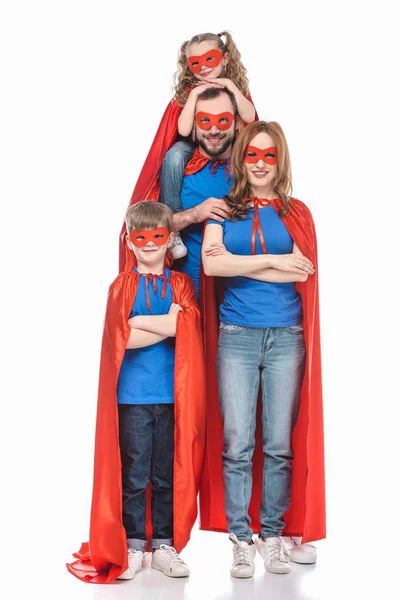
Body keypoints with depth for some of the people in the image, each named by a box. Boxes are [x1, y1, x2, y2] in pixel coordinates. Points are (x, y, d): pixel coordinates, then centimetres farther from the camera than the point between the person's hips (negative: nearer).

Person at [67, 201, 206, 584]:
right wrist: (167, 325, -9)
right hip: (132, 395, -1)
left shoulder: (181, 284, 9)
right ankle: (132, 547, 14)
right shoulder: (122, 285, 6)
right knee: (133, 473, 2)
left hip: (172, 395, 1)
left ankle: (164, 545, 18)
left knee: (170, 473, 7)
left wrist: (139, 322, -8)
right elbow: (122, 337, -9)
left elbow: (186, 328, -9)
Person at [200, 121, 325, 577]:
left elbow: (302, 274, -5)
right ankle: (241, 539, 6)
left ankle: (274, 534, 14)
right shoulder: (224, 209, 10)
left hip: (286, 337, 1)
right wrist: (272, 262, -7)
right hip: (236, 336, 0)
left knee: (280, 444, 3)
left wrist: (239, 263, -7)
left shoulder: (295, 213, 10)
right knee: (236, 444, -3)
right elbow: (211, 263, -7)